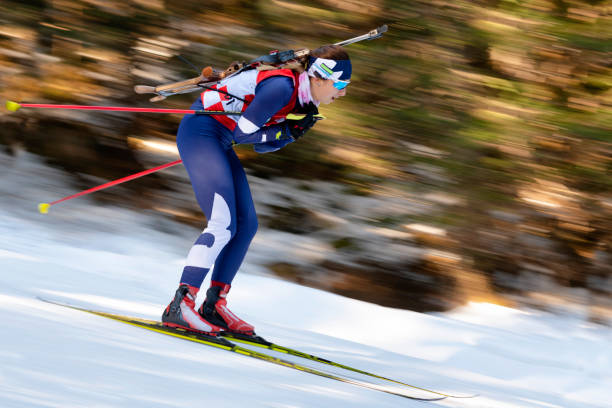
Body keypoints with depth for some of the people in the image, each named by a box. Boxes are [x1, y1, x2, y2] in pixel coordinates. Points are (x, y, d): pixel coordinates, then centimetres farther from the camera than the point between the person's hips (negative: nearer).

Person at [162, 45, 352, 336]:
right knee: (223, 224, -18)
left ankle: (214, 306, 10)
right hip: (199, 130, -10)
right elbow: (243, 132, -20)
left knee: (246, 225, 6)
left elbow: (263, 145, 11)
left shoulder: (299, 98, 7)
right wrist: (286, 131, -14)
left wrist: (295, 131, -5)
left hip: (218, 141, 10)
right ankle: (179, 306, -20)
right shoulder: (281, 87, -23)